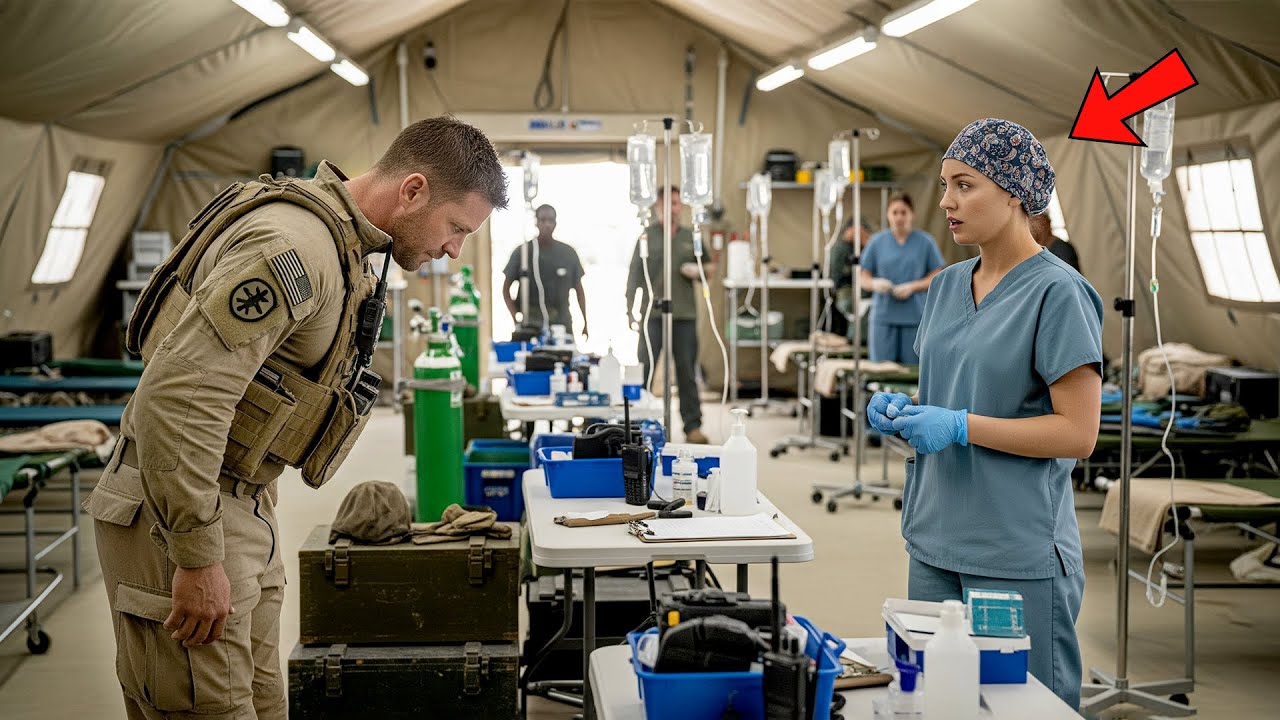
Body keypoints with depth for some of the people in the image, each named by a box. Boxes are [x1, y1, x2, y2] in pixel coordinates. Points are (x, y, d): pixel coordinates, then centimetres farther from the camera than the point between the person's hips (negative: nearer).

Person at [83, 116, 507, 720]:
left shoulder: (339, 240, 11)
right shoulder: (296, 245, -23)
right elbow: (178, 397, -29)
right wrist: (198, 557, -25)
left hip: (241, 504, 10)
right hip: (175, 511, -10)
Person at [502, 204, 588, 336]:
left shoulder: (568, 253, 7)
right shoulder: (522, 252, 1)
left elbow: (579, 290, 14)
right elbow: (506, 290, 6)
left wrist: (585, 323, 9)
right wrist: (516, 319, -5)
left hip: (562, 325, 2)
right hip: (531, 325, -2)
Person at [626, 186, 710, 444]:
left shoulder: (691, 238, 13)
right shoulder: (647, 236, 5)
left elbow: (705, 268, 19)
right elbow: (635, 274, 2)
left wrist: (700, 271, -5)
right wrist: (630, 307, -7)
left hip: (685, 314, 2)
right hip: (653, 313, -2)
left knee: (687, 372, 5)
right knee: (644, 369, -2)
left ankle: (693, 425, 11)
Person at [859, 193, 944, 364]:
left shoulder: (925, 242, 4)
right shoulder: (877, 242, 7)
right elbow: (864, 278, 8)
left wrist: (913, 287, -12)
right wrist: (875, 283, -14)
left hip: (915, 317, -1)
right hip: (883, 316, 1)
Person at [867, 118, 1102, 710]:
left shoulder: (1057, 293, -11)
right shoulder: (947, 286, 11)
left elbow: (1077, 432, -15)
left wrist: (960, 427, -19)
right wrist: (903, 411, 1)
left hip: (1020, 554, -7)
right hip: (934, 541, 7)